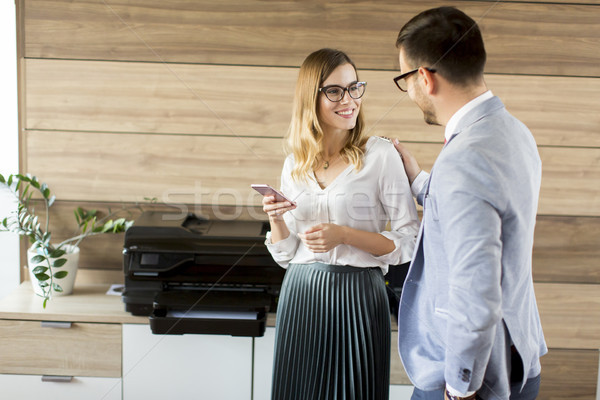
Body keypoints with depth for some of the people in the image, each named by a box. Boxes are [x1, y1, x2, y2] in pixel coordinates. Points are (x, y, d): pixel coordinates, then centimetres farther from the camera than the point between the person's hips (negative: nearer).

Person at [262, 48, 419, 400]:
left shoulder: (381, 155, -5)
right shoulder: (295, 165, 8)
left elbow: (410, 241, -7)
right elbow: (286, 254, 12)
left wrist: (345, 235, -17)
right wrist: (277, 220, -8)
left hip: (358, 295, -4)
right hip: (300, 294, 4)